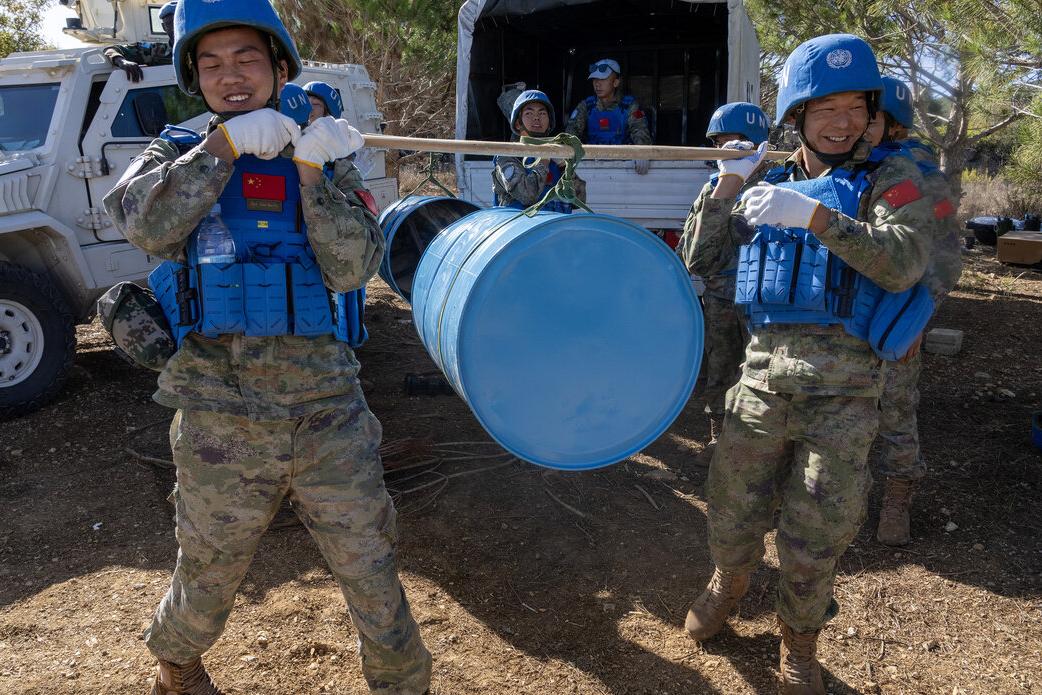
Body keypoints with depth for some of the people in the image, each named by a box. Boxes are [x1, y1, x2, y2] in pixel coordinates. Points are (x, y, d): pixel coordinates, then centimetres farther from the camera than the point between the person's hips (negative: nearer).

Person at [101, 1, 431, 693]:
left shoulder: (323, 160, 7)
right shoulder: (176, 155, 6)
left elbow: (352, 269, -7)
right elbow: (148, 224, -16)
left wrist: (310, 172, -18)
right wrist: (226, 143, -20)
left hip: (329, 411, 0)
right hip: (222, 421, 0)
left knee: (373, 576, 6)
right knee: (210, 578, 19)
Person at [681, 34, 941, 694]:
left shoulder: (889, 178, 1)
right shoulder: (772, 186, 13)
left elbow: (903, 263, -17)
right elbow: (707, 255, 12)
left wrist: (815, 214, -27)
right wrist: (728, 182, 0)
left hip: (844, 386, -3)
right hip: (764, 374, 3)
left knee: (814, 537, 6)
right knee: (733, 511, 13)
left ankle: (801, 639, 32)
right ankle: (728, 583, 45)